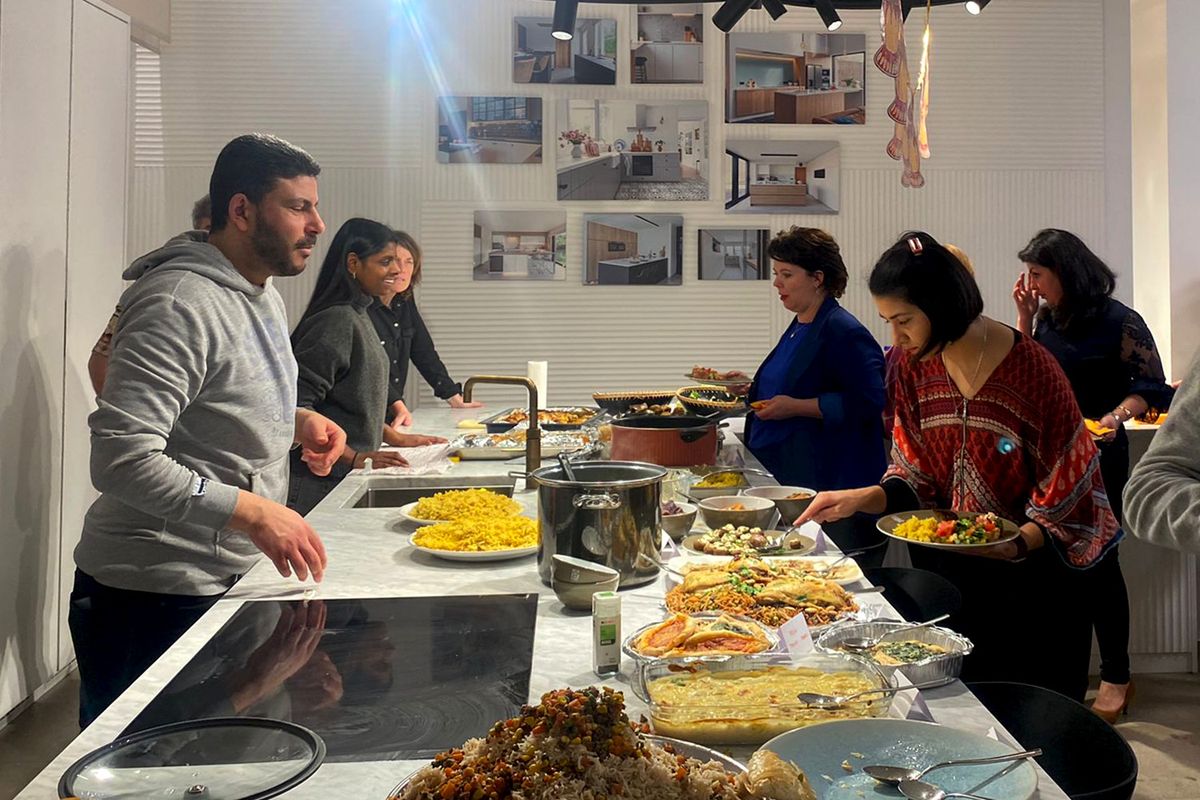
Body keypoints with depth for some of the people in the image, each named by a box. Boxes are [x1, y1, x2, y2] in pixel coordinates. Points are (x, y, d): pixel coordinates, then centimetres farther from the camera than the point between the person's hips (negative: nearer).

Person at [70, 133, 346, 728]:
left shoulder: (263, 294, 12)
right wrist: (252, 512, -31)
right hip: (154, 599, -9)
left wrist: (296, 420, 5)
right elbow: (121, 460, -28)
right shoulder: (181, 304, -22)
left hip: (226, 580, 9)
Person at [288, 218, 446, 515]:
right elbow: (297, 408, -22)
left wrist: (395, 437, 16)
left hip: (347, 479, 9)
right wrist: (354, 458, -23)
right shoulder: (337, 320, -16)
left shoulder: (359, 315, 13)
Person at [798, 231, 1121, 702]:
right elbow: (917, 480, 4)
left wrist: (1017, 545, -29)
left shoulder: (1032, 369, -18)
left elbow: (1064, 504, -14)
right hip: (946, 576, 5)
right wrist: (860, 499, -12)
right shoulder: (915, 368, -1)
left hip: (1029, 586, -4)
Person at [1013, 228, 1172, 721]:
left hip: (1096, 457, -5)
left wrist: (1116, 416, -26)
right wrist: (1025, 317, 0)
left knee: (1096, 561, 0)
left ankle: (1116, 679, 15)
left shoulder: (1117, 322, -10)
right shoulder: (1048, 318, 7)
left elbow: (1152, 386, -8)